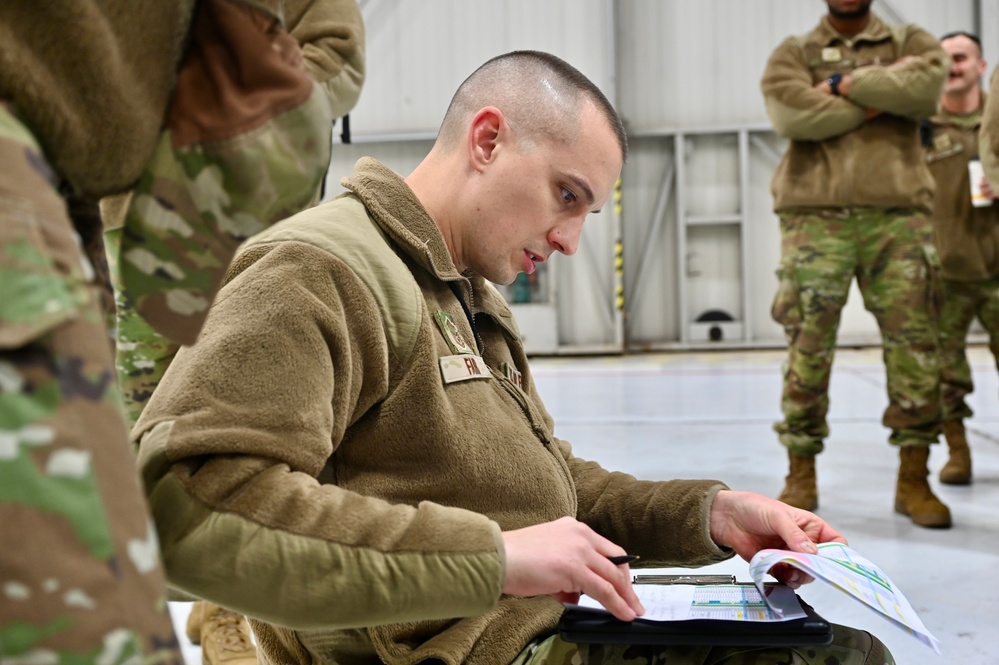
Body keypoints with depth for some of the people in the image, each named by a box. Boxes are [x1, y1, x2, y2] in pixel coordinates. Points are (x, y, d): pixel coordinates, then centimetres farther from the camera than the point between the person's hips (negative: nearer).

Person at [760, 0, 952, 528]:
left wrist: (846, 84, -4)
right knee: (808, 347, -3)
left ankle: (914, 480, 6)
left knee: (915, 344, -3)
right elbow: (790, 114, -8)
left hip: (898, 215, 1)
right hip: (815, 216, -1)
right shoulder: (793, 53, 14)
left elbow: (925, 90, -6)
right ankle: (801, 475, 8)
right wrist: (880, 99, -4)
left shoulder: (911, 43, 18)